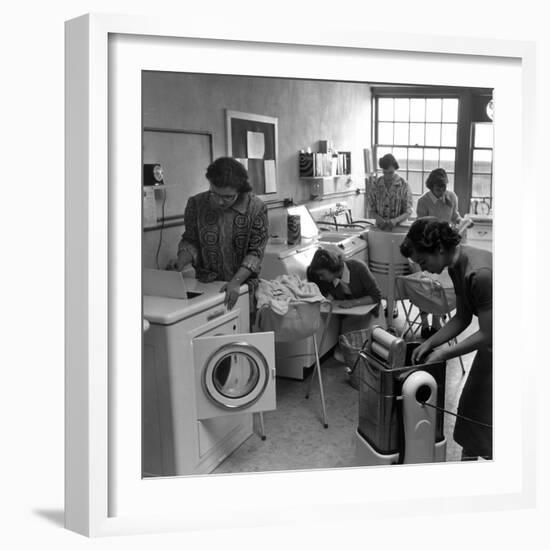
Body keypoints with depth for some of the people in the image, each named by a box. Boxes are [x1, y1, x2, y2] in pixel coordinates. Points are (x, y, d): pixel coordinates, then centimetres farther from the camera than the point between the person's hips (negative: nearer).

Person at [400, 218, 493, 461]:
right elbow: (462, 318, 7)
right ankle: (468, 458, 30)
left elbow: (487, 334, -25)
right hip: (489, 348, 8)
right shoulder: (456, 266, -2)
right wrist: (430, 343, -1)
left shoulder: (481, 274, -31)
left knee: (485, 415, 0)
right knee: (469, 406, 14)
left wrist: (444, 353, -18)